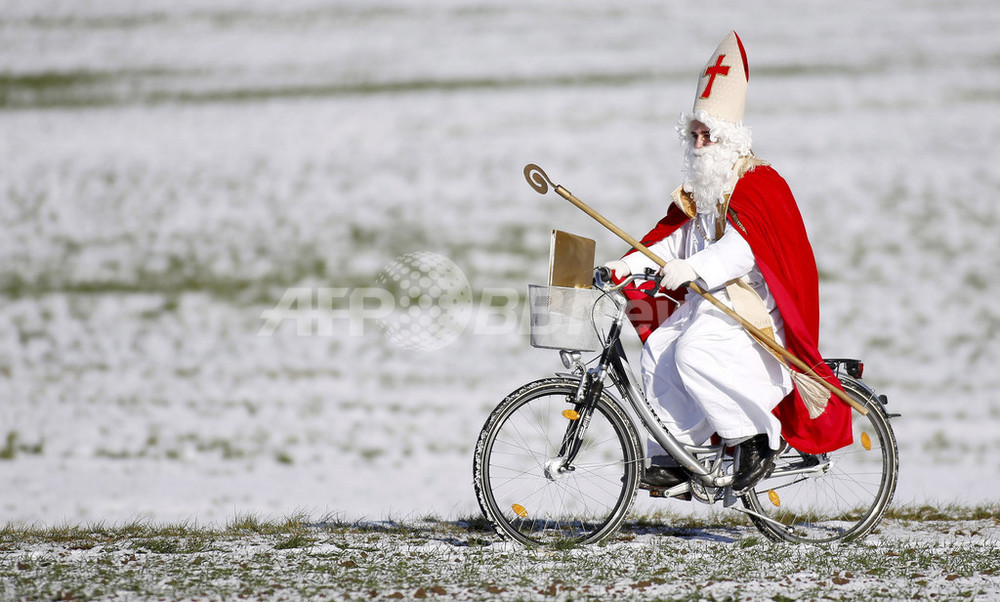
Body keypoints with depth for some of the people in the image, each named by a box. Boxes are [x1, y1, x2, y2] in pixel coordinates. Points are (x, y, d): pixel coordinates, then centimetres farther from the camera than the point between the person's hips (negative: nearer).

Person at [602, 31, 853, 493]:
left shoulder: (759, 185, -11)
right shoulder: (699, 191, 19)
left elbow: (743, 246, -27)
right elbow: (676, 237, 13)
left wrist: (693, 268, -41)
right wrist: (633, 261, -4)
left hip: (752, 304, -9)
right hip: (708, 300, 9)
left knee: (694, 352, -28)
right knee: (658, 351, -10)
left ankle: (756, 438, -17)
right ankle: (671, 457, -8)